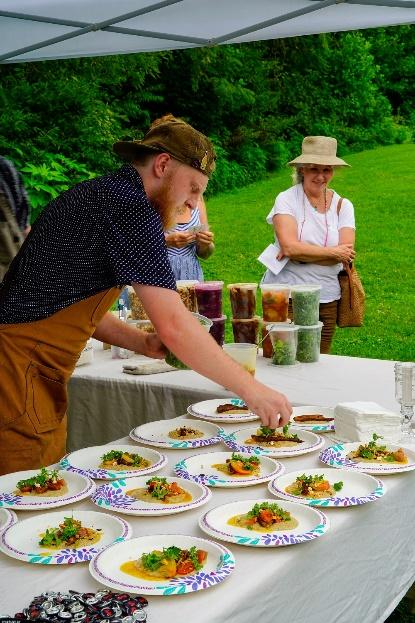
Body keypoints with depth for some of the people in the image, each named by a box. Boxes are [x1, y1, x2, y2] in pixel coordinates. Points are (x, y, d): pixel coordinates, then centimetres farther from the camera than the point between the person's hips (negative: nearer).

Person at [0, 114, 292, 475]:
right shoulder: (130, 206, -16)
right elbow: (174, 324, -23)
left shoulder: (99, 194, 15)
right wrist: (252, 390, -16)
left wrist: (144, 343, 8)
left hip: (36, 376, 10)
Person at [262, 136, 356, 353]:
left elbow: (347, 254, -6)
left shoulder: (342, 205, 6)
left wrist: (303, 253, -13)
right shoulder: (286, 200, -3)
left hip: (326, 298, 3)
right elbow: (289, 247, -17)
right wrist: (333, 252, -10)